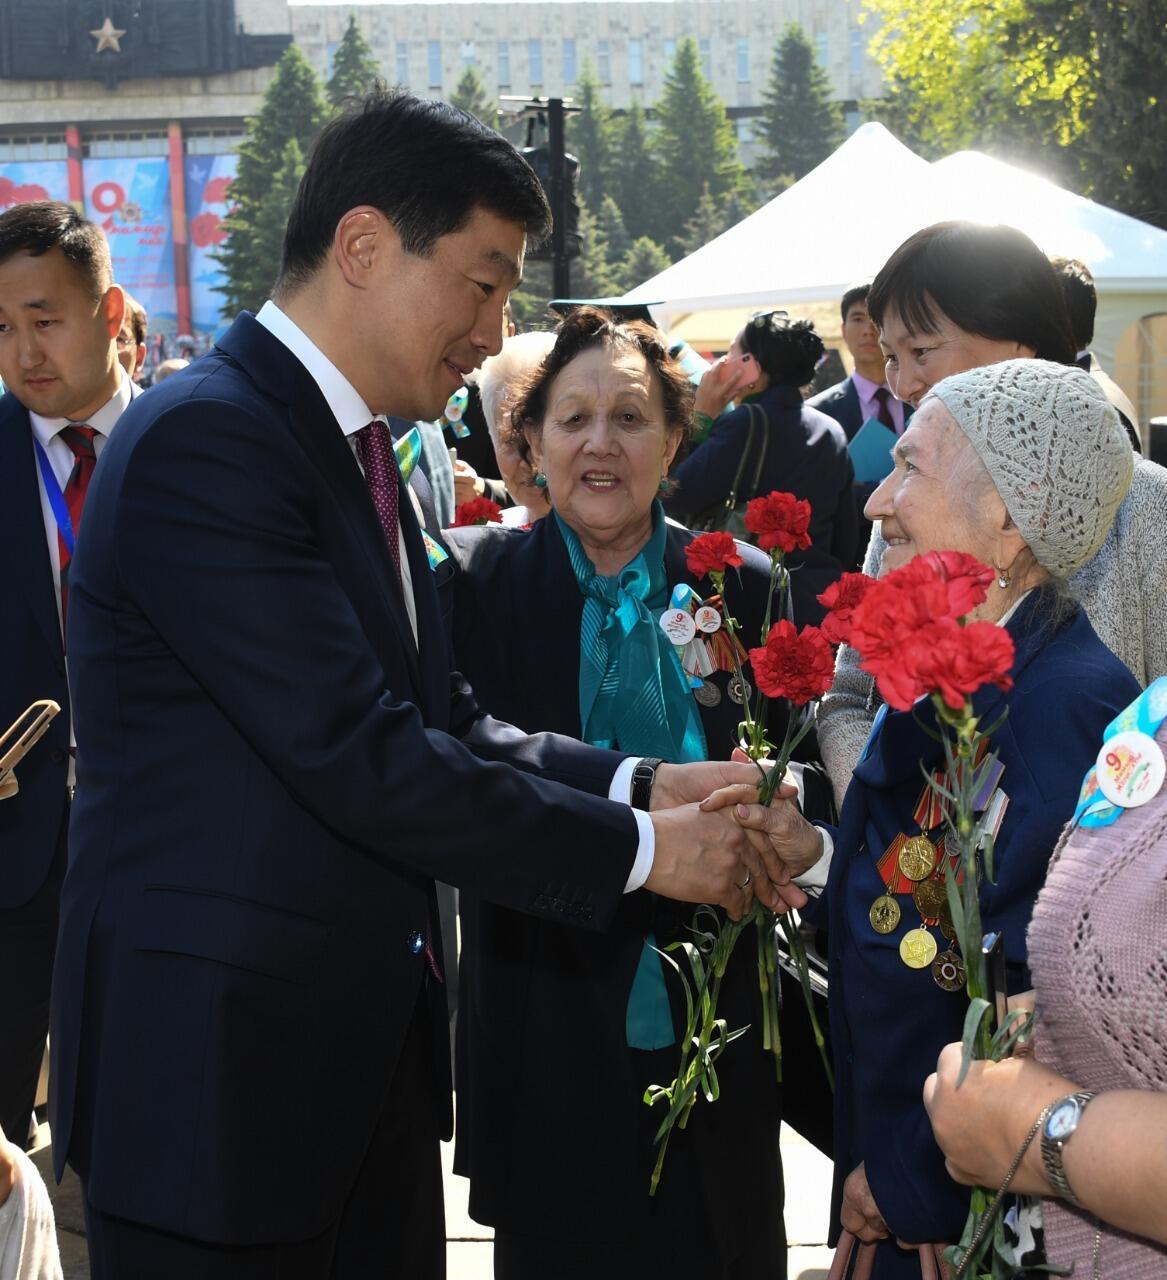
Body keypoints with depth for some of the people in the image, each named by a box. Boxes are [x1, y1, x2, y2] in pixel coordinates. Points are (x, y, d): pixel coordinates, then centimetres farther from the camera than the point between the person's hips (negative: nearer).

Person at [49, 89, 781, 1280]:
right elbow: (359, 755, -23)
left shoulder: (353, 453, 13)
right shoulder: (201, 441, -18)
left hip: (362, 1050, 9)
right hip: (216, 1064, -9)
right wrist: (638, 849, -16)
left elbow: (436, 719, 12)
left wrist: (643, 784, -3)